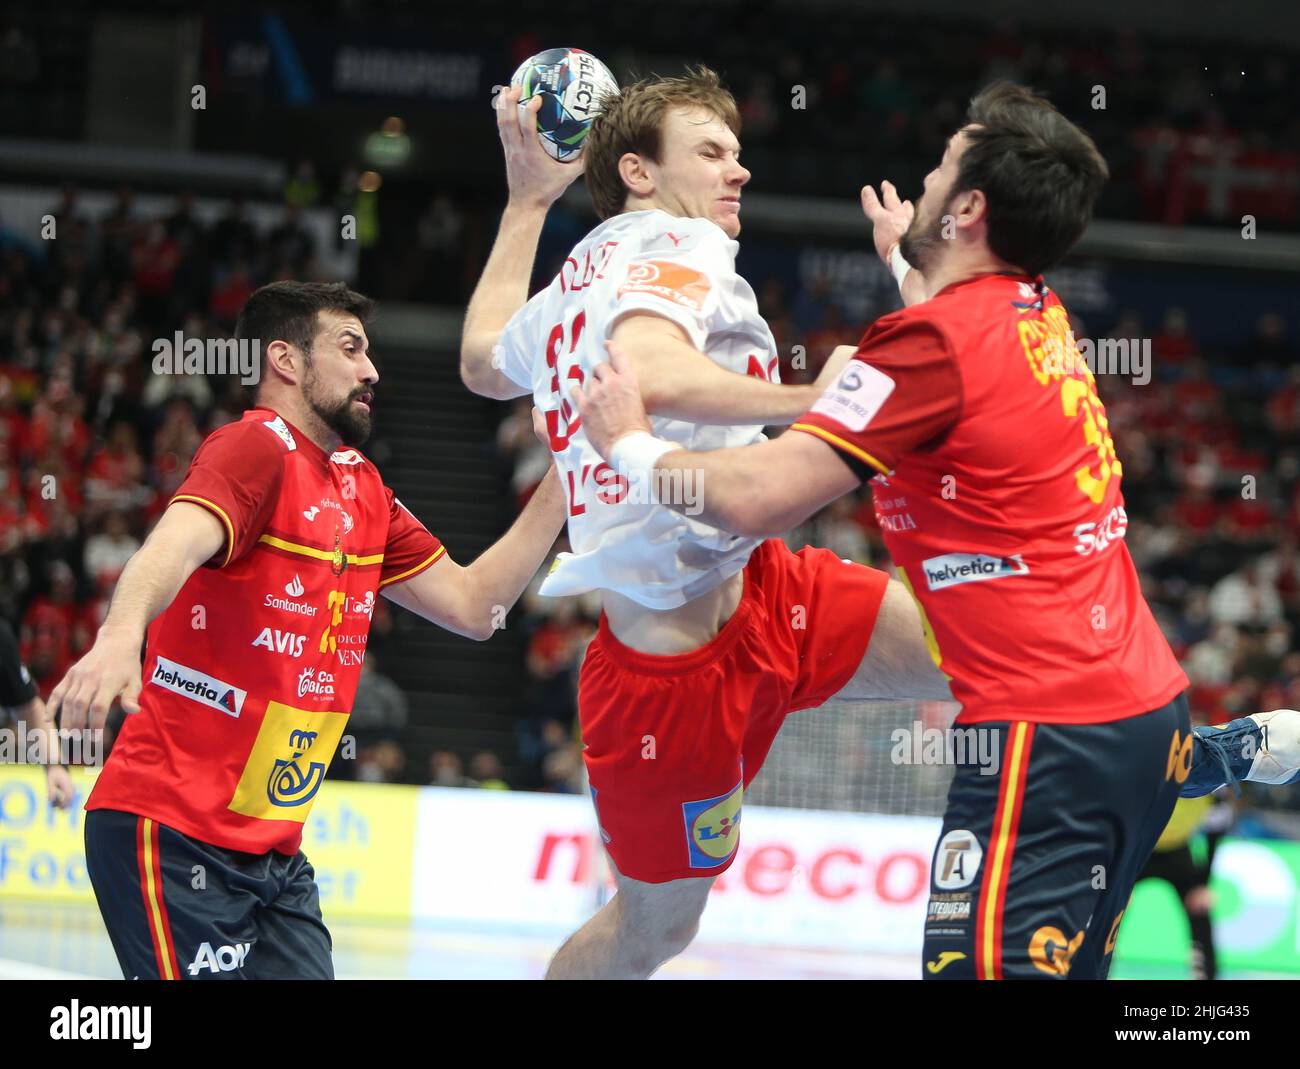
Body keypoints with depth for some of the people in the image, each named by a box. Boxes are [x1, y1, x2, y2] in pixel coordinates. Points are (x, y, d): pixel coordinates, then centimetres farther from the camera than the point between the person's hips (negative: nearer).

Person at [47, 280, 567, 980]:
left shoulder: (361, 488, 16)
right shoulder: (255, 447, -11)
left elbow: (472, 605, 18)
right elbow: (176, 544, -31)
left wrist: (561, 484, 11)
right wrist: (120, 634, -51)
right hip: (173, 836, -9)